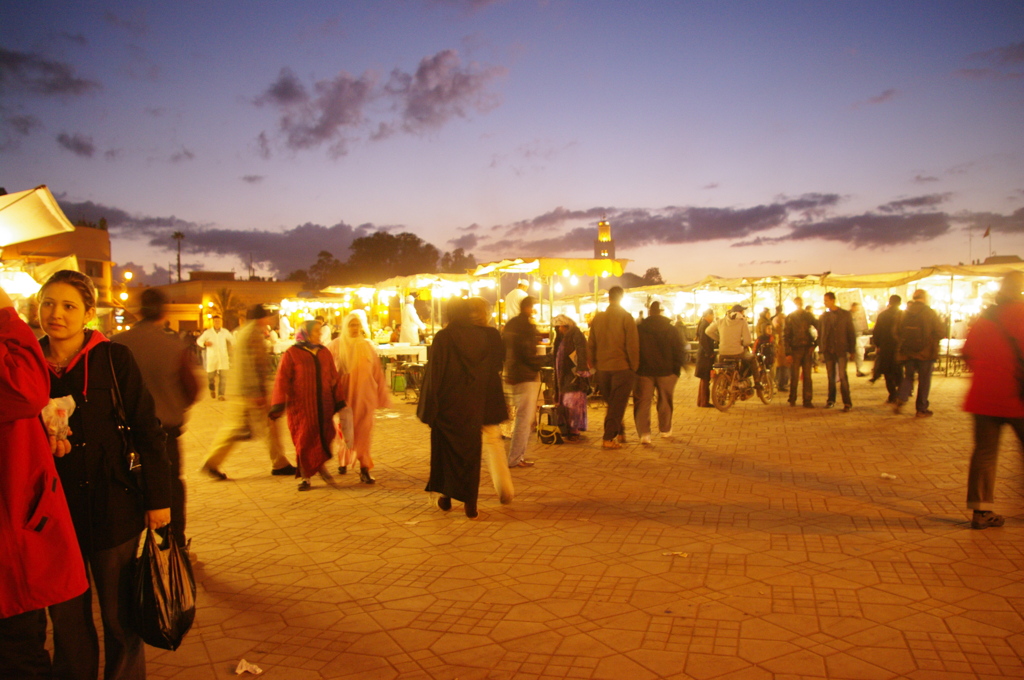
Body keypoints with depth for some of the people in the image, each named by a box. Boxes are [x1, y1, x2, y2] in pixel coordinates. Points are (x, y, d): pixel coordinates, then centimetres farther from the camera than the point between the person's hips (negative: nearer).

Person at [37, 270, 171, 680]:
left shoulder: (114, 359, -7)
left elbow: (146, 429, -6)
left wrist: (158, 497, -6)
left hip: (112, 507, -3)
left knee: (119, 615, 10)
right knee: (66, 617, 15)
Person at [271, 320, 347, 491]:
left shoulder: (324, 353, 9)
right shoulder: (292, 354, -4)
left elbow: (334, 378, 11)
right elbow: (282, 380, -7)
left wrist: (339, 401, 8)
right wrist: (279, 404, -14)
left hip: (323, 405, 4)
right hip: (301, 406, -3)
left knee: (324, 438, 4)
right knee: (305, 441, 1)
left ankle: (322, 467, 29)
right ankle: (305, 478, 14)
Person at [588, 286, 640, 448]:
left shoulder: (597, 317, 4)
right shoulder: (626, 317, -8)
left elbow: (590, 344, 8)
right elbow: (632, 345, -11)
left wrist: (593, 364, 17)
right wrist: (634, 367, -2)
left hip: (602, 368, 4)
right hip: (622, 367, -4)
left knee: (611, 403, 18)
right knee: (617, 404, 2)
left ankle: (619, 432, 25)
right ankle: (608, 438, 0)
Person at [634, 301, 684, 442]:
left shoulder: (639, 329, -2)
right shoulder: (670, 330, 1)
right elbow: (678, 350, 2)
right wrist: (677, 370, 7)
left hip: (644, 371, -1)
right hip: (666, 372, 1)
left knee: (643, 402, -1)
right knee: (665, 402, 17)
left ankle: (644, 433, -14)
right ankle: (665, 430, 30)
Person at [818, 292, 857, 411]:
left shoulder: (845, 314, 2)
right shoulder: (823, 316, 9)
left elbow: (851, 333, 2)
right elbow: (820, 334, 11)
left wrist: (852, 351, -1)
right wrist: (821, 351, 6)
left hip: (841, 350, -3)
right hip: (828, 351, 3)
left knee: (842, 375, -10)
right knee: (831, 376, 8)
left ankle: (847, 403, -7)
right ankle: (831, 400, 19)